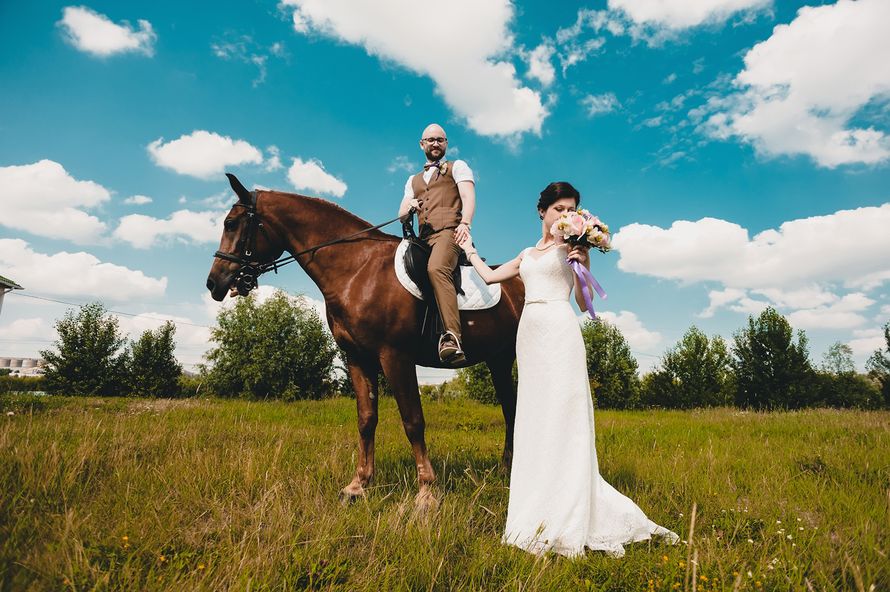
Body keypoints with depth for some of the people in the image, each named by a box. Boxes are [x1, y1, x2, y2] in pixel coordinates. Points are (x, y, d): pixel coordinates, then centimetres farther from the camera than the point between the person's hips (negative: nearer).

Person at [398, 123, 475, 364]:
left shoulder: (457, 167, 19)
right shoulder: (413, 180, 33)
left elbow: (468, 196, 0)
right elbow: (401, 214, 24)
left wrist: (465, 223, -21)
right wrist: (410, 207, -2)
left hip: (449, 230, -7)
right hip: (424, 238, 7)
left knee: (436, 269, -36)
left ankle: (452, 337, -48)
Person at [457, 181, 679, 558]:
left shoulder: (571, 247, 6)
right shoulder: (526, 255, 21)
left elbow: (584, 303, 1)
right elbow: (490, 276, 28)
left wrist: (584, 265, -13)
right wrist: (469, 251, 40)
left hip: (559, 332, -5)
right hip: (529, 333, 6)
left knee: (562, 421, -6)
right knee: (534, 424, 6)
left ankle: (566, 529, 0)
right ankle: (538, 519, 16)